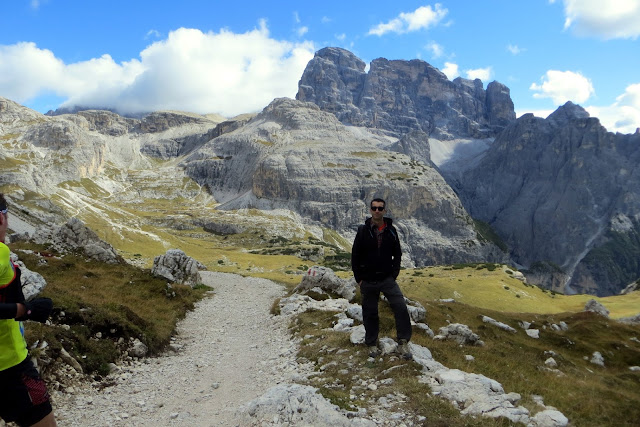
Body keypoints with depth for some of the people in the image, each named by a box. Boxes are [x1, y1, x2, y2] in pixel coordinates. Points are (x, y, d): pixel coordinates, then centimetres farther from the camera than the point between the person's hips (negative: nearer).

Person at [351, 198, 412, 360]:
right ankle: (372, 344, 24)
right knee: (370, 313, 8)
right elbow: (355, 256, 0)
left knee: (401, 307, -13)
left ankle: (403, 343, -2)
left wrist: (394, 274, -1)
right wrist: (359, 278, -2)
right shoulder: (363, 231, -3)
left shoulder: (391, 231, 1)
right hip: (368, 281, 0)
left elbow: (397, 254, 9)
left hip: (387, 279, 1)